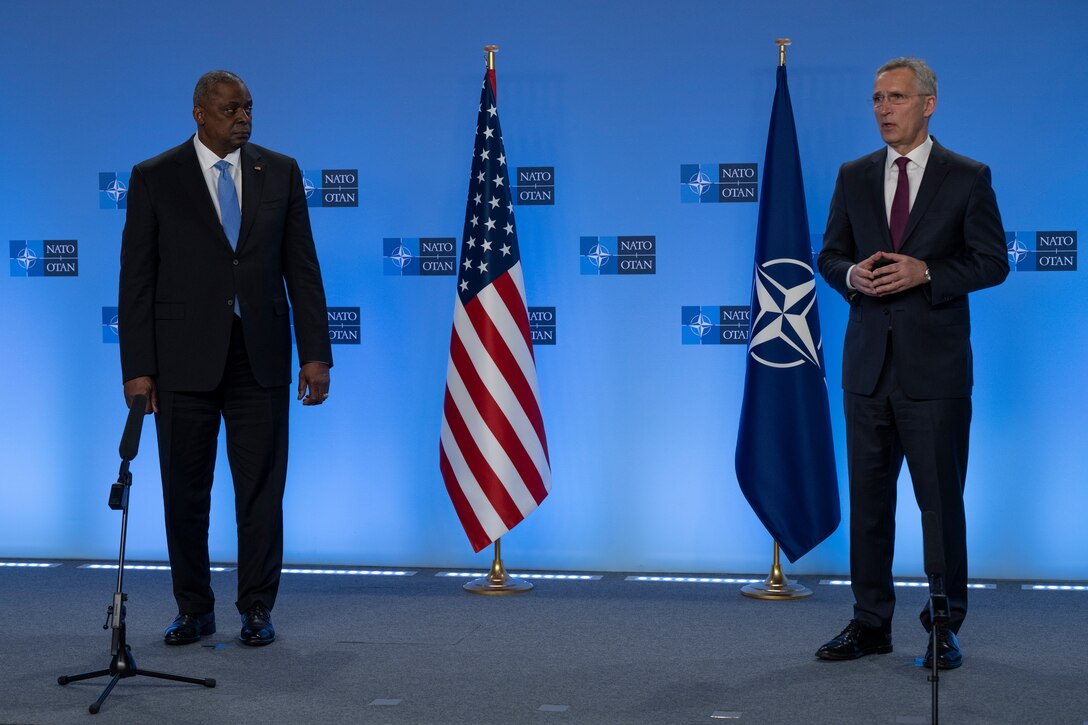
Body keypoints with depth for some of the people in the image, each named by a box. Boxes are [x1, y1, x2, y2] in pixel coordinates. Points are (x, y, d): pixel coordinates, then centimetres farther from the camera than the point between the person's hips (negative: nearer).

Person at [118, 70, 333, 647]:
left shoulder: (280, 172, 6)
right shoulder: (154, 178, 1)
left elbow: (302, 268, 6)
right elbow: (137, 279, -1)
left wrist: (316, 353, -1)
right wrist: (138, 368, -7)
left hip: (260, 355, 1)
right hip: (185, 356, -1)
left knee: (261, 488, 3)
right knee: (185, 489, 6)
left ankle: (256, 609, 14)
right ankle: (194, 610, 19)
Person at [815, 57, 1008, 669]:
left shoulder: (968, 177, 0)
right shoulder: (854, 177, 11)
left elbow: (993, 261, -2)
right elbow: (830, 255, 14)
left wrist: (925, 272, -16)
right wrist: (853, 275, -8)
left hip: (936, 365, -4)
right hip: (869, 360, 4)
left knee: (941, 498, -1)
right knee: (868, 497, 8)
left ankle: (945, 626, 10)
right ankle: (871, 623, 17)